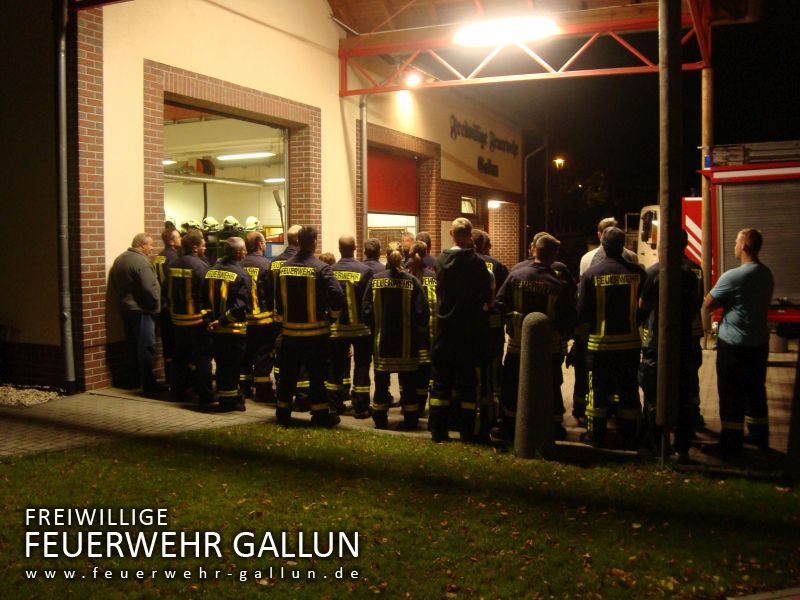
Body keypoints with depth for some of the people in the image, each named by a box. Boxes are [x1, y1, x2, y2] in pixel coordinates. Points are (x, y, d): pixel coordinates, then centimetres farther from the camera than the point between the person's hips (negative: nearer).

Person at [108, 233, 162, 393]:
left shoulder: (120, 259, 11)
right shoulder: (141, 262, -18)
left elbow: (114, 283, 17)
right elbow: (150, 288, -24)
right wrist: (156, 304, -12)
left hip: (125, 308, 9)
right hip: (141, 309, -9)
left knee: (132, 345, 15)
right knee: (146, 346, -6)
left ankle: (134, 380, 22)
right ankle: (148, 383, -5)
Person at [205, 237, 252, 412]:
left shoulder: (211, 272, 5)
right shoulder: (241, 275, -15)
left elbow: (205, 299, 6)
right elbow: (241, 305, -24)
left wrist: (213, 318, 5)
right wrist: (223, 320, -18)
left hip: (217, 328, 6)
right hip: (235, 329, -6)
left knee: (221, 364, 15)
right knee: (233, 365, 4)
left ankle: (224, 399, 25)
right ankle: (231, 400, 11)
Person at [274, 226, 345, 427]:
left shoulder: (284, 267, 1)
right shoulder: (321, 268, -14)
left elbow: (277, 297, 7)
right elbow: (337, 296, -20)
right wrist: (331, 315, -2)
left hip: (290, 330, 4)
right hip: (315, 330, -4)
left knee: (288, 372, 14)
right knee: (317, 373, 6)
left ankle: (283, 412, 23)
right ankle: (320, 414, 11)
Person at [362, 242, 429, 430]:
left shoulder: (375, 280, -6)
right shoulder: (411, 281, -10)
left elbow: (367, 310, -7)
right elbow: (421, 312, -11)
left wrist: (375, 328, 9)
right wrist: (417, 332, 6)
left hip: (382, 341, 1)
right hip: (407, 343, -1)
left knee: (381, 383, 13)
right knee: (408, 383, 11)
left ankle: (380, 420, 19)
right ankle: (410, 420, 16)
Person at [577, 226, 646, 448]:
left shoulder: (591, 273, -10)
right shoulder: (637, 272, -6)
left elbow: (582, 311, -8)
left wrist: (589, 328, 11)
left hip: (600, 342, -1)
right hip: (630, 342, 1)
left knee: (599, 389, 9)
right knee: (628, 390, 11)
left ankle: (596, 435, 16)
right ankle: (627, 437, 18)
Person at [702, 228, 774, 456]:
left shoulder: (733, 277, -21)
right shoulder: (767, 274, 4)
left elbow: (707, 304, -14)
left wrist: (722, 301, 5)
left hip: (734, 345, -7)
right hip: (760, 342, 7)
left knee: (731, 395, 1)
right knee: (756, 390, 18)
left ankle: (730, 444, 8)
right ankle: (759, 435, 31)